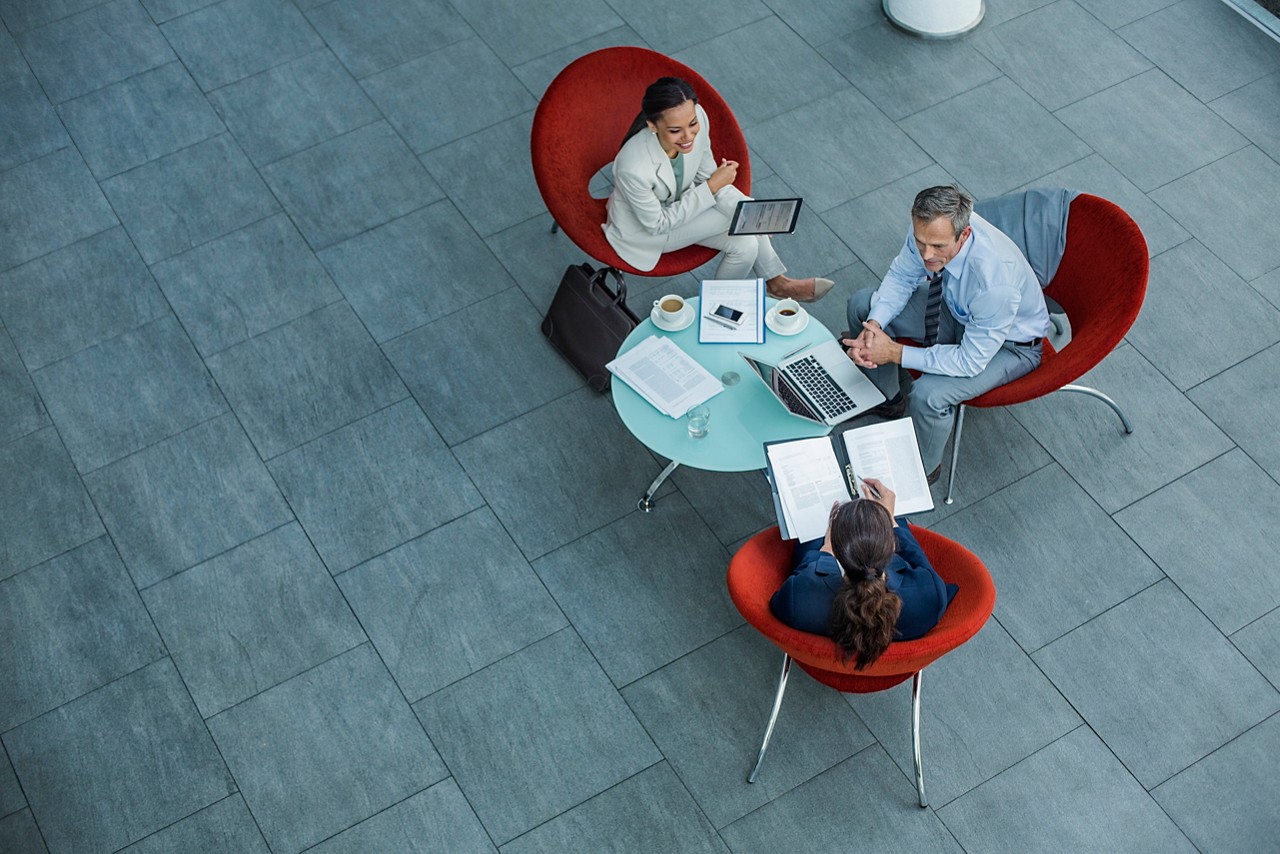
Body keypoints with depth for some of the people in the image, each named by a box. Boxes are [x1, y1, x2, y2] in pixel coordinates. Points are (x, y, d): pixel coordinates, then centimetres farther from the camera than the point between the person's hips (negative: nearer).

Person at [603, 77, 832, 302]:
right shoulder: (634, 167, -40)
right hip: (643, 230, -5)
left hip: (680, 200, 5)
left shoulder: (698, 118, -25)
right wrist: (711, 187, -25)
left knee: (746, 243, -11)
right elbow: (657, 224, -23)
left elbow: (705, 176, -7)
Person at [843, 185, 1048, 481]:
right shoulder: (929, 227, -26)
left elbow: (971, 361, -33)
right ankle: (887, 399, 23)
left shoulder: (995, 279, -43)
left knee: (928, 394, -30)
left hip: (1009, 343, -7)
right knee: (861, 305, 1)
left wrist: (896, 353, -32)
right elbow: (901, 276, -7)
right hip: (957, 310, 7)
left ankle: (923, 470, 3)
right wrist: (874, 325, -25)